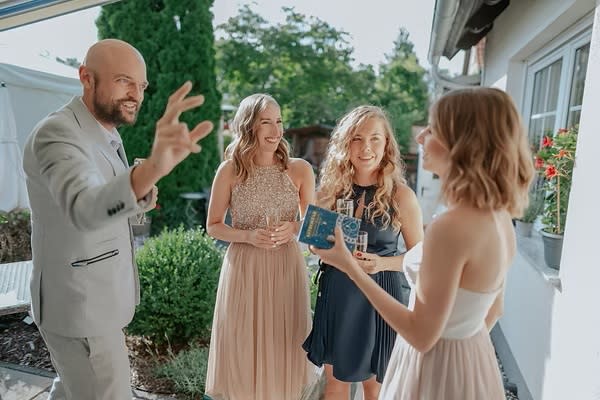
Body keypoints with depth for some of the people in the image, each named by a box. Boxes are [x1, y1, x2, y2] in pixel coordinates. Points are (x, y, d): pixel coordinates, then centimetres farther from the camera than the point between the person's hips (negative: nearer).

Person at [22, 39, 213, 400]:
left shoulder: (106, 133, 5)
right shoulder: (57, 134, -23)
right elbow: (82, 208, -44)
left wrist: (140, 200, -5)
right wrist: (152, 169, -62)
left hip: (96, 297, 9)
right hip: (80, 307, -9)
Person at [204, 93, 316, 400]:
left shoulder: (300, 169, -1)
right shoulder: (229, 171, -4)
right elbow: (213, 226, 3)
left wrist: (293, 228, -13)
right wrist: (248, 236, -14)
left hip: (286, 267, 1)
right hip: (243, 268, -1)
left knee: (282, 348, 12)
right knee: (243, 348, 11)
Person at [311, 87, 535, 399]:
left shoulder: (450, 227, -31)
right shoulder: (500, 217, -5)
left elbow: (422, 335, -24)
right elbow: (492, 311, 7)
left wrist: (348, 265, -23)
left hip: (436, 367, -7)